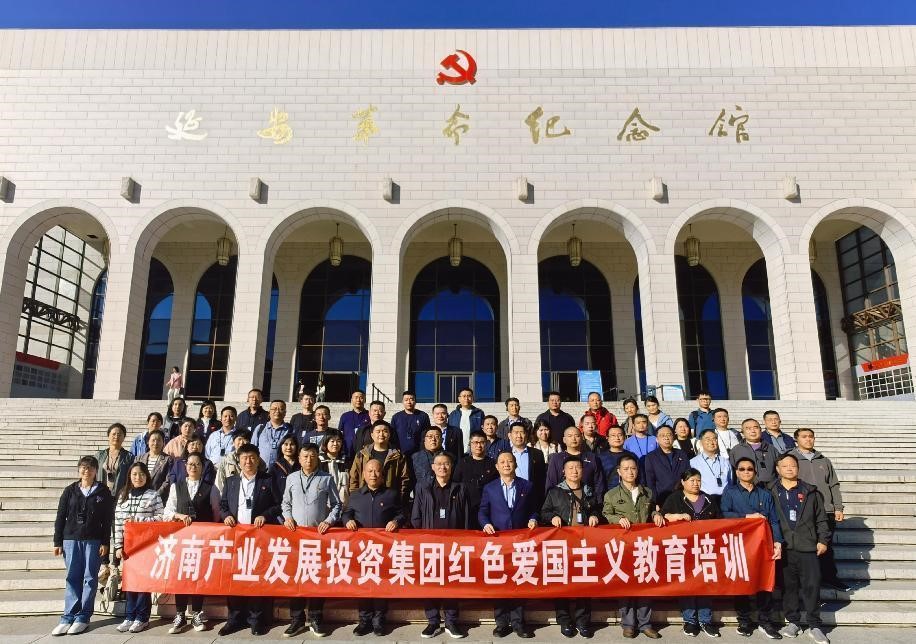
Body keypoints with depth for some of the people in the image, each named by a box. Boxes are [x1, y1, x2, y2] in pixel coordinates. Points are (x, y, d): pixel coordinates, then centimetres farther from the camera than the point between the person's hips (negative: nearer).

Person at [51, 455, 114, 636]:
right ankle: (68, 616, 11)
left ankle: (83, 617, 8)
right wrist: (58, 542, 3)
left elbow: (108, 519, 0)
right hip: (71, 539, 2)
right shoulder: (70, 491, 7)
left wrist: (105, 543, -5)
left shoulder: (103, 491, 1)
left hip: (93, 540, -2)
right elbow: (60, 517, 8)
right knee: (72, 578, 4)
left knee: (90, 578, 1)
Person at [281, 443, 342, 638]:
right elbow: (285, 503, 14)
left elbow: (337, 505, 4)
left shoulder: (327, 479, 2)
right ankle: (297, 619, 14)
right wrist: (287, 517, -3)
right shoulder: (291, 478, 7)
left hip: (320, 533, -1)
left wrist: (329, 521, -10)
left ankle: (316, 618, 13)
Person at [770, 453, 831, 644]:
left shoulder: (810, 492, 7)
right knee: (788, 585, 7)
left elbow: (821, 518, 9)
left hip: (808, 546, 0)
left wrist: (823, 540, 3)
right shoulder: (771, 493, 4)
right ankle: (793, 621, 20)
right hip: (784, 548, 0)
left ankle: (814, 626, 12)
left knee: (812, 585, 0)